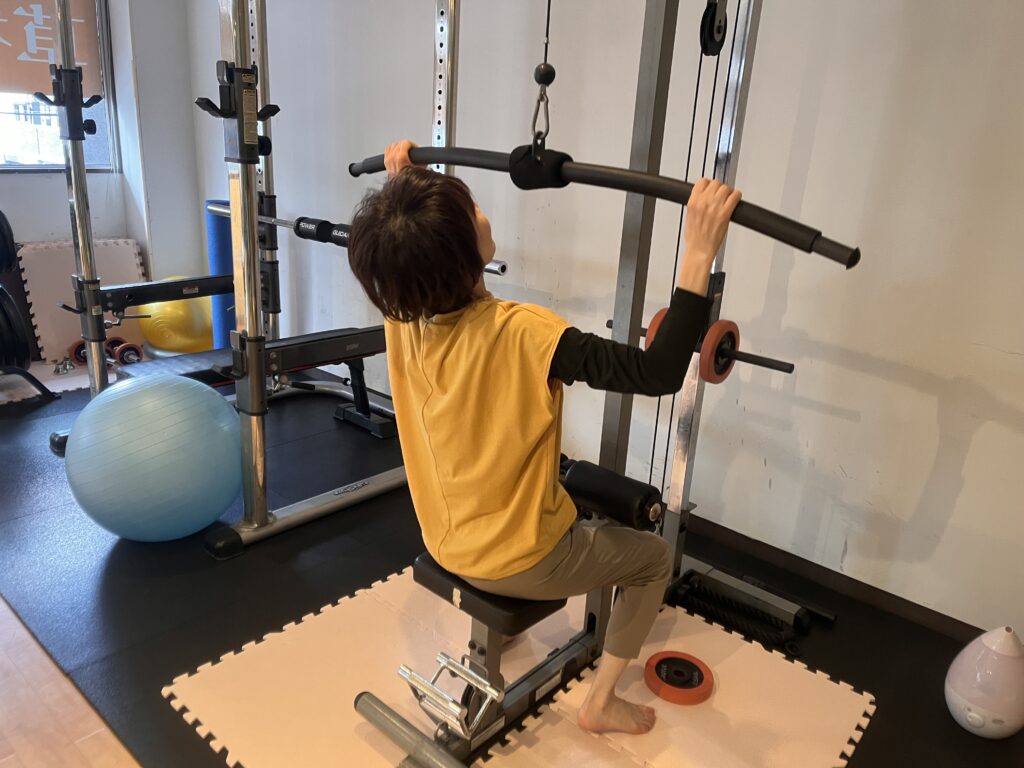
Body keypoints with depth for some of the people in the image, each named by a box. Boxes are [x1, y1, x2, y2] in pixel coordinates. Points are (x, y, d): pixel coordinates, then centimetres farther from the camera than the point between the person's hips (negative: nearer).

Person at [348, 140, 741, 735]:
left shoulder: (401, 309, -13)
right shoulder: (521, 333, -34)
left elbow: (400, 258, 12)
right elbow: (660, 373, -34)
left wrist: (400, 184, 16)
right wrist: (700, 253, -34)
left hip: (447, 544, 7)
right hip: (519, 563, -7)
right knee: (654, 557, 18)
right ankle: (601, 703, 27)